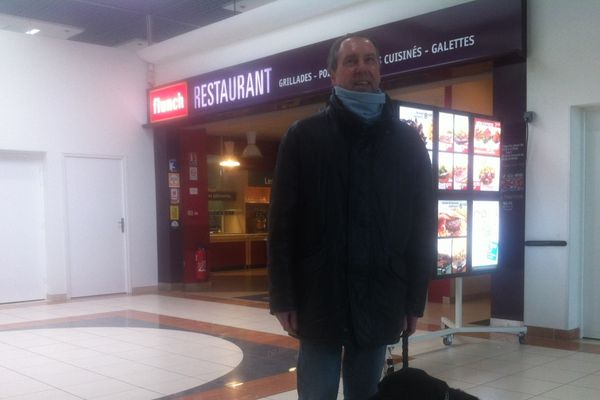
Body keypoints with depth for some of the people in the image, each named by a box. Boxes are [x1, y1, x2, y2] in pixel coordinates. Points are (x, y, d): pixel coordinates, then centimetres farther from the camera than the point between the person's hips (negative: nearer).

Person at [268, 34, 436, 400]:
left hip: (380, 301, 2)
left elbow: (423, 228, 5)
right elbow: (283, 224, -2)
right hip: (318, 298, -1)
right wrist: (283, 297, -5)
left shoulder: (407, 142, 5)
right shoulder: (304, 137, 1)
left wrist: (415, 300, 3)